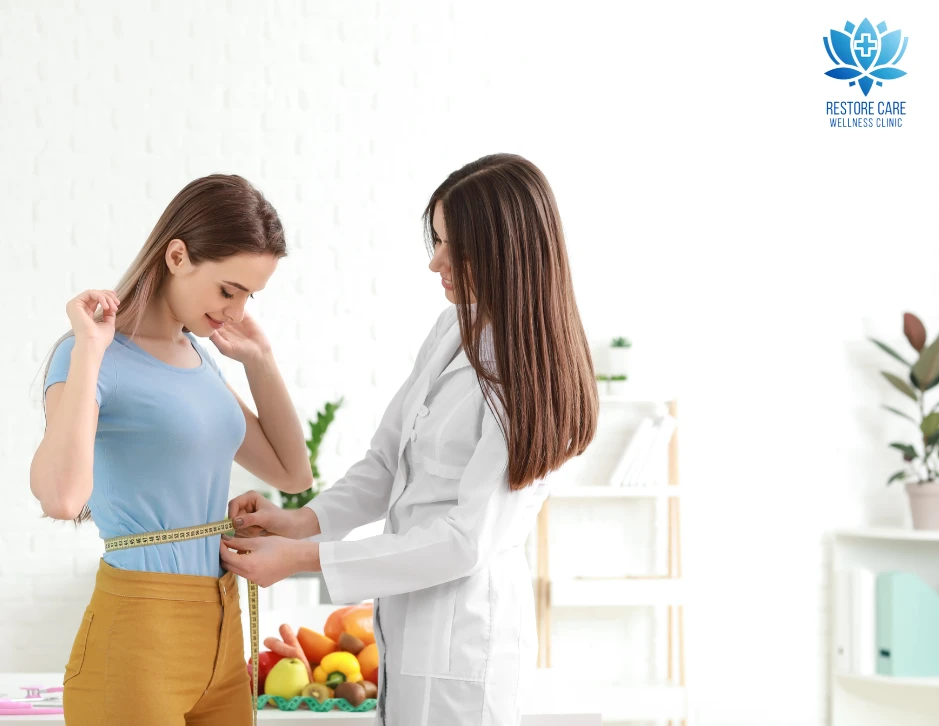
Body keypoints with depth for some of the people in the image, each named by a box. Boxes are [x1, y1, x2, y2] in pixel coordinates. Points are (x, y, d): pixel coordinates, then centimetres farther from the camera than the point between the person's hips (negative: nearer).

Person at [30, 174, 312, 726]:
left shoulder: (199, 358, 11)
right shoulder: (92, 358, -11)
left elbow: (293, 474, 17)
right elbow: (61, 497, -29)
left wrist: (259, 359, 11)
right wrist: (89, 349, -22)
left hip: (221, 629, 7)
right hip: (139, 635, -7)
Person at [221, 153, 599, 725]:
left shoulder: (529, 383, -19)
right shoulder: (456, 329, 6)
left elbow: (469, 540, -21)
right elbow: (388, 464, 8)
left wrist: (303, 558, -20)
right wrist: (305, 521, -9)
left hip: (462, 639, -8)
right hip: (414, 623, 8)